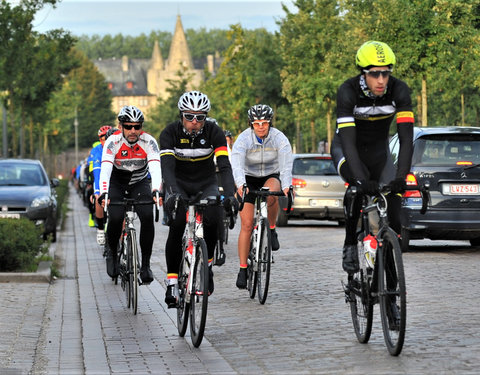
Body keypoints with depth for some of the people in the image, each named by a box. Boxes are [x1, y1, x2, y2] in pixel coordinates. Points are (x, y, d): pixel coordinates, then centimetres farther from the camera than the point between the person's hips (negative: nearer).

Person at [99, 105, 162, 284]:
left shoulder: (148, 141, -23)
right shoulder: (113, 141, -24)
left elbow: (155, 168, -36)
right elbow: (105, 169, -36)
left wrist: (156, 191, -54)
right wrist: (103, 193, -53)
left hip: (140, 183, 1)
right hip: (117, 183, -1)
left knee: (147, 217, -23)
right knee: (115, 218, -22)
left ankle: (145, 264, -11)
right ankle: (112, 253, 8)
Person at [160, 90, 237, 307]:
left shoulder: (214, 132, -17)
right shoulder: (170, 133, -19)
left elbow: (224, 166, -26)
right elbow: (167, 166, -31)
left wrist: (229, 194, -42)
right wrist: (173, 193, -49)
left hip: (206, 184, 1)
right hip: (178, 185, -1)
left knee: (212, 220, -28)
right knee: (176, 227, -25)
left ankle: (206, 265, -2)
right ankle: (172, 281, -17)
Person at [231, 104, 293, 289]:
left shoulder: (279, 138, -18)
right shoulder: (244, 139, -20)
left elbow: (286, 164, -31)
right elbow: (237, 164, -35)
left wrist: (286, 187, -48)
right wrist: (240, 185, -54)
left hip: (271, 177, 0)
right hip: (248, 179, 0)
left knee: (271, 194, -37)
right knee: (247, 225, -9)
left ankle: (271, 230, -12)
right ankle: (242, 269, -3)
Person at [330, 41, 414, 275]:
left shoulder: (398, 90, -24)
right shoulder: (348, 91, -30)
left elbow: (406, 138, -29)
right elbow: (348, 140, -38)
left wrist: (401, 177, -42)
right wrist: (362, 179, -50)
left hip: (378, 150, 3)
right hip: (347, 150, -3)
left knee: (393, 213, -8)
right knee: (358, 185, -34)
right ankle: (350, 246, -19)